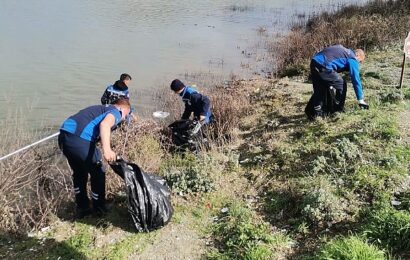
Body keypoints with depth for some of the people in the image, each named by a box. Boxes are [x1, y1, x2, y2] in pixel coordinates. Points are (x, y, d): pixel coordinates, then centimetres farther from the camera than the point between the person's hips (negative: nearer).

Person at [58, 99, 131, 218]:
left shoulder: (101, 108, 33)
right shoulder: (116, 113, 7)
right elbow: (105, 125, -17)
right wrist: (107, 149, -31)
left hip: (64, 133, 8)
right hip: (79, 139, -8)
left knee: (79, 173, 28)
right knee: (98, 173, 14)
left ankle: (82, 208, 37)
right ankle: (100, 210, 26)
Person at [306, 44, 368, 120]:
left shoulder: (345, 51, 31)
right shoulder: (353, 59, 5)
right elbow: (356, 80, 2)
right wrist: (361, 100, 5)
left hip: (314, 62, 9)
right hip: (324, 66, -8)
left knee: (319, 90, 21)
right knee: (341, 86, 8)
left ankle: (311, 111, 24)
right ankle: (338, 111, 16)